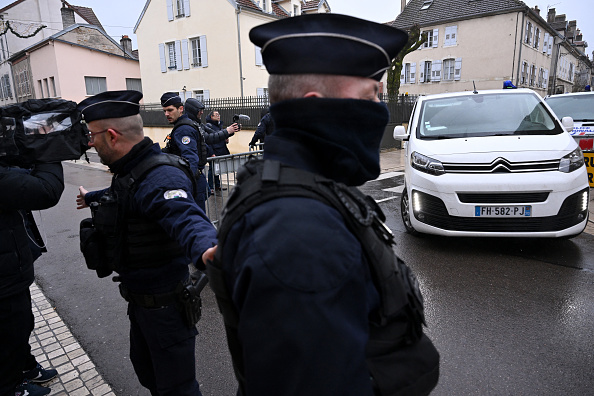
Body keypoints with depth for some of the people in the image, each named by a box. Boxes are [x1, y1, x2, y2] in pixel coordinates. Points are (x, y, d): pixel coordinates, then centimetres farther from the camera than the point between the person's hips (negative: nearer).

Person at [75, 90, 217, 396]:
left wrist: (206, 250, -70)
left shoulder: (160, 177, -28)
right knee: (145, 369, 28)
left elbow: (186, 218, -47)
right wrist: (92, 198, 49)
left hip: (165, 304, -9)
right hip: (140, 298, 10)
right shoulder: (130, 170, 4)